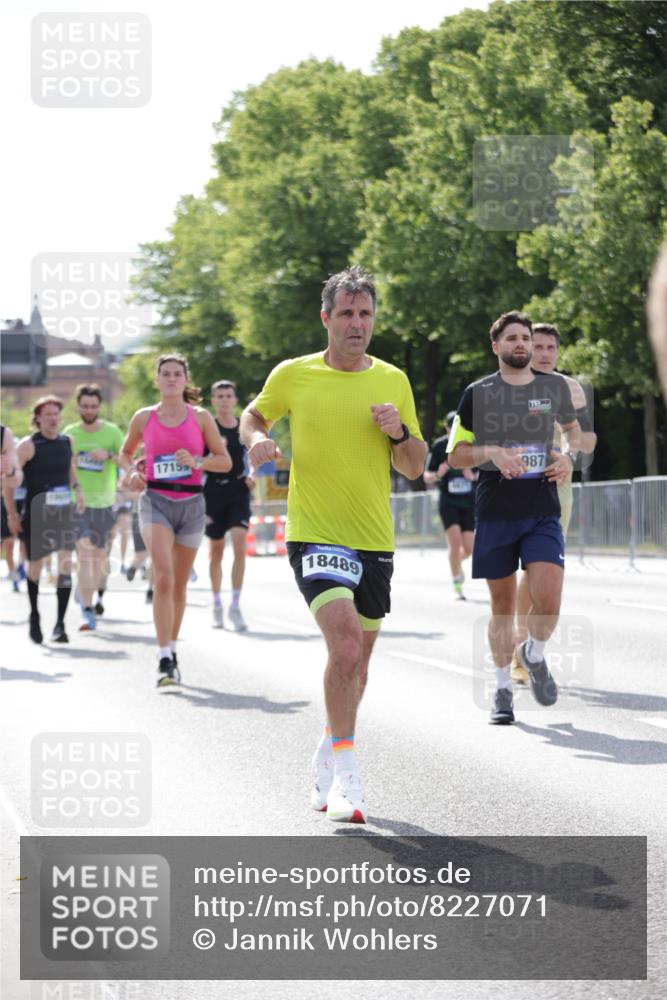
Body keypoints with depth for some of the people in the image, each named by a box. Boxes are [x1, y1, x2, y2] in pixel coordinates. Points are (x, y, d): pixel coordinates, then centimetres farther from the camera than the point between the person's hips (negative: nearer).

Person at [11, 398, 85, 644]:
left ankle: (60, 623, -10)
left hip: (64, 512, 3)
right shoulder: (29, 445, -8)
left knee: (66, 562, -11)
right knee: (35, 565, 8)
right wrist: (12, 513, -10)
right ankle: (34, 616, 30)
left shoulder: (67, 442, 7)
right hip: (36, 513, -3)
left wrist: (77, 490, 7)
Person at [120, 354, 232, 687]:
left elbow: (225, 461, 6)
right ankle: (165, 659, -22)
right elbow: (125, 453, 20)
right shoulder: (144, 418, 4)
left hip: (191, 503, 2)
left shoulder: (201, 418, 3)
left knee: (179, 584, 11)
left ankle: (172, 650, 29)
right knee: (163, 577, -19)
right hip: (155, 501, -2)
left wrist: (197, 462, -12)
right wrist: (132, 471, -2)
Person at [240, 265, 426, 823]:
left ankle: (327, 761, 36)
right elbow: (254, 415, 18)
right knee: (346, 646, -24)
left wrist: (399, 431, -9)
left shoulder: (393, 381, 7)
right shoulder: (294, 375, 0)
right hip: (315, 535, -4)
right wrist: (257, 438, -4)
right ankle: (346, 775, -16)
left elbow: (414, 468, 11)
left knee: (355, 663, 14)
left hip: (375, 542, 4)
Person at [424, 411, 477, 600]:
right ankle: (457, 586, -6)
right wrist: (438, 474, -22)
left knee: (468, 548, -2)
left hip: (470, 502, 1)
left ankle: (457, 563, 35)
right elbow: (427, 477, 1)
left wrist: (474, 476, -20)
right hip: (448, 501, -1)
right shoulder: (440, 446, -4)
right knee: (455, 541, -17)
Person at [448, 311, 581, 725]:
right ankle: (504, 687, 21)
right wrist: (491, 452, -15)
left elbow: (572, 427, 25)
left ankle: (534, 655, 17)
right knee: (503, 605, 5)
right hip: (495, 514, -1)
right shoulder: (479, 392, 1)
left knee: (548, 601, -14)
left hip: (543, 513, 1)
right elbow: (456, 454, 3)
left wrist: (569, 455, 4)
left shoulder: (555, 387, 7)